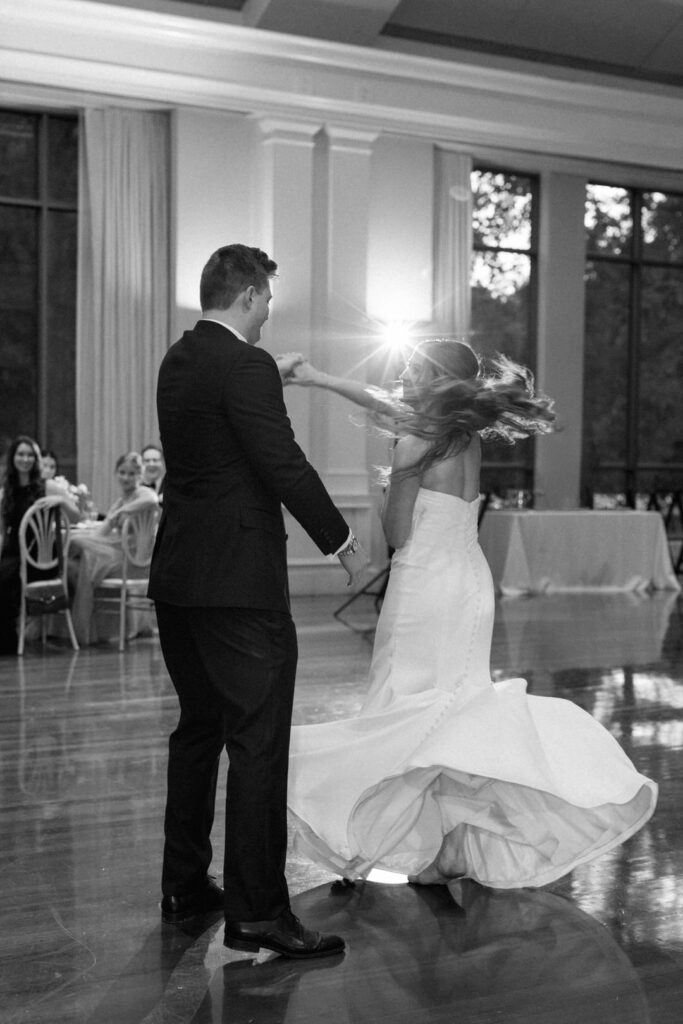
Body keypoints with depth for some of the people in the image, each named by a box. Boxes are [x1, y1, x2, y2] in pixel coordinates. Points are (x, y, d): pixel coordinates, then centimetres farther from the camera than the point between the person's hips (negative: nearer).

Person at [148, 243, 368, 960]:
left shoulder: (179, 361, 11)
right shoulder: (245, 367, -15)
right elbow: (286, 466, -17)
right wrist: (341, 542, -7)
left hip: (178, 578, 9)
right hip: (239, 582, -9)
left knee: (198, 729, 18)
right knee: (258, 741, -3)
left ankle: (184, 886, 29)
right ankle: (256, 911, 3)